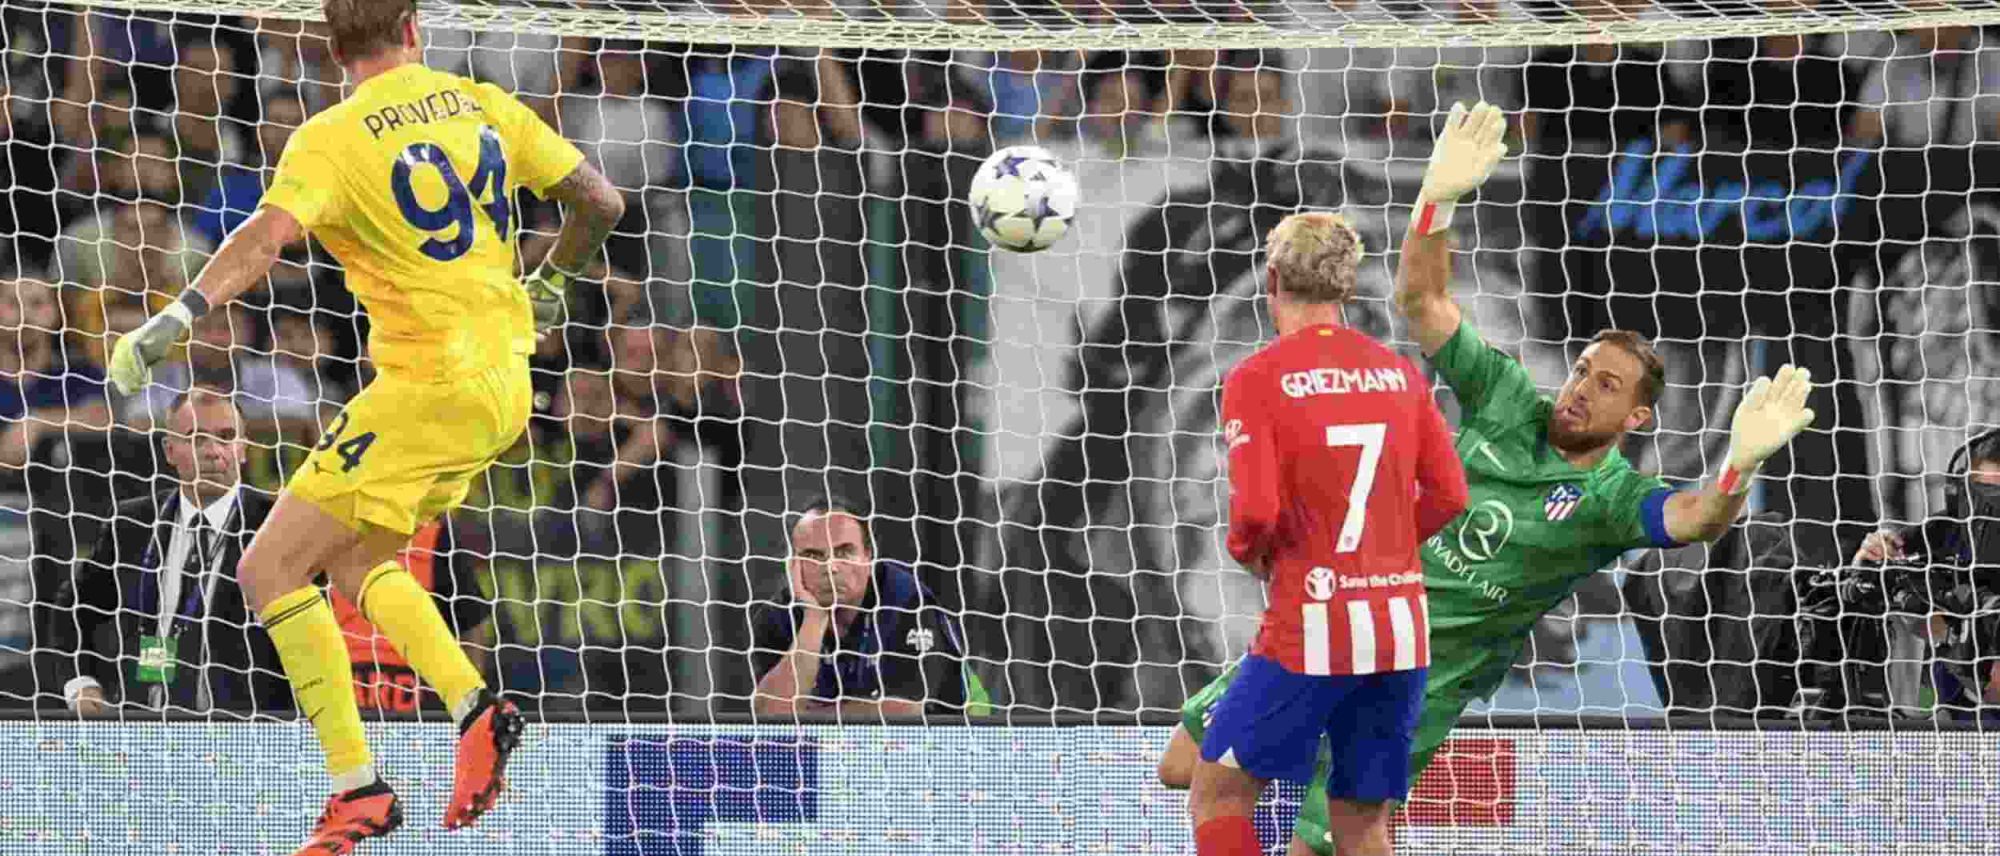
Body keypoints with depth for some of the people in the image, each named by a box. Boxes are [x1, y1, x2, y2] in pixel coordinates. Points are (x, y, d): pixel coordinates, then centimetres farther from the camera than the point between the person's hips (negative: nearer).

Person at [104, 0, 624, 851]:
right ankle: (476, 709, 6)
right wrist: (547, 285, 29)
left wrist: (173, 319, -35)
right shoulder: (481, 103, 7)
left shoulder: (331, 139, -10)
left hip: (429, 384, -7)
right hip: (504, 380, 7)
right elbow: (600, 201, 10)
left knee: (270, 570, -3)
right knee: (351, 557, 23)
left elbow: (267, 233, -28)